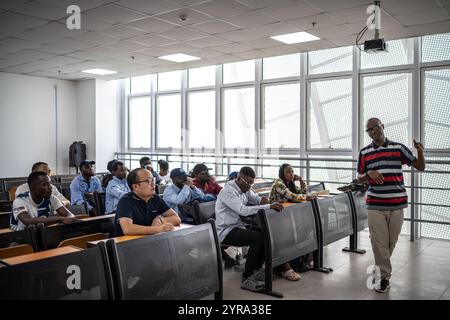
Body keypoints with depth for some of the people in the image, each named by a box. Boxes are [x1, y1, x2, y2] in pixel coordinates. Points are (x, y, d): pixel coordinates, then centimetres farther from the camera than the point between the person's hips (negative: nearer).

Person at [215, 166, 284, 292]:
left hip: (238, 227, 8)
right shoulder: (228, 191, -19)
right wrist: (269, 206, -30)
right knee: (257, 237, -25)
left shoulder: (245, 188, 8)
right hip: (226, 231, -8)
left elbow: (257, 199, 18)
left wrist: (263, 200, -9)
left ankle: (257, 269, 5)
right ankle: (246, 279, -17)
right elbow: (243, 210, -30)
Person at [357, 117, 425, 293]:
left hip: (397, 204, 0)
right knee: (379, 242, 1)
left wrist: (420, 151, -13)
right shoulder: (364, 152, 5)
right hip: (375, 205, 0)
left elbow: (420, 167, 5)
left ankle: (381, 265, 34)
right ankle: (385, 276, 14)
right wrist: (369, 174, -12)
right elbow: (359, 178, 10)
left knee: (391, 241, 11)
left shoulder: (399, 148, 4)